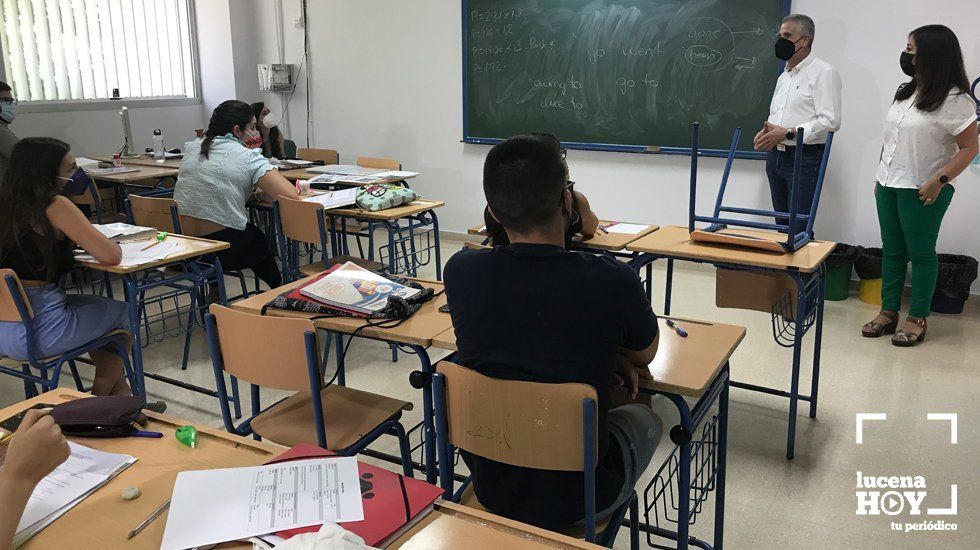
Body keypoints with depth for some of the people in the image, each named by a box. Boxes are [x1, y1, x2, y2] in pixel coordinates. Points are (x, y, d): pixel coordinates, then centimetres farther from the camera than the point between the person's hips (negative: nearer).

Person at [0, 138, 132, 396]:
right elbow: (111, 256, -18)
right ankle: (100, 397, 32)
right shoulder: (55, 205, -14)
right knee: (124, 313, 18)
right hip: (36, 333, -7)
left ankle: (117, 390, 36)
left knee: (94, 305, 30)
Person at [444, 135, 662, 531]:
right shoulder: (612, 282, -26)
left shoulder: (460, 272, -16)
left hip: (488, 487, 3)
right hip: (576, 497, -3)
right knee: (643, 419, 29)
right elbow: (645, 354, -1)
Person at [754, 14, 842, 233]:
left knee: (800, 227, -6)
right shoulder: (784, 76, 18)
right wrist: (767, 131, 3)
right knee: (782, 223, 13)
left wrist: (788, 133, -21)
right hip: (776, 156, 8)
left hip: (804, 159, -8)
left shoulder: (823, 73, -9)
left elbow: (830, 121, -18)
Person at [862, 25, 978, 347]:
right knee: (892, 250, 11)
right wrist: (880, 176, 14)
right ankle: (888, 312, 19)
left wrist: (939, 181, -21)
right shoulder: (906, 92, 11)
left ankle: (917, 319, 11)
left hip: (921, 190, -7)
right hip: (889, 184, 7)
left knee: (920, 253, 2)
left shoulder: (954, 99, -13)